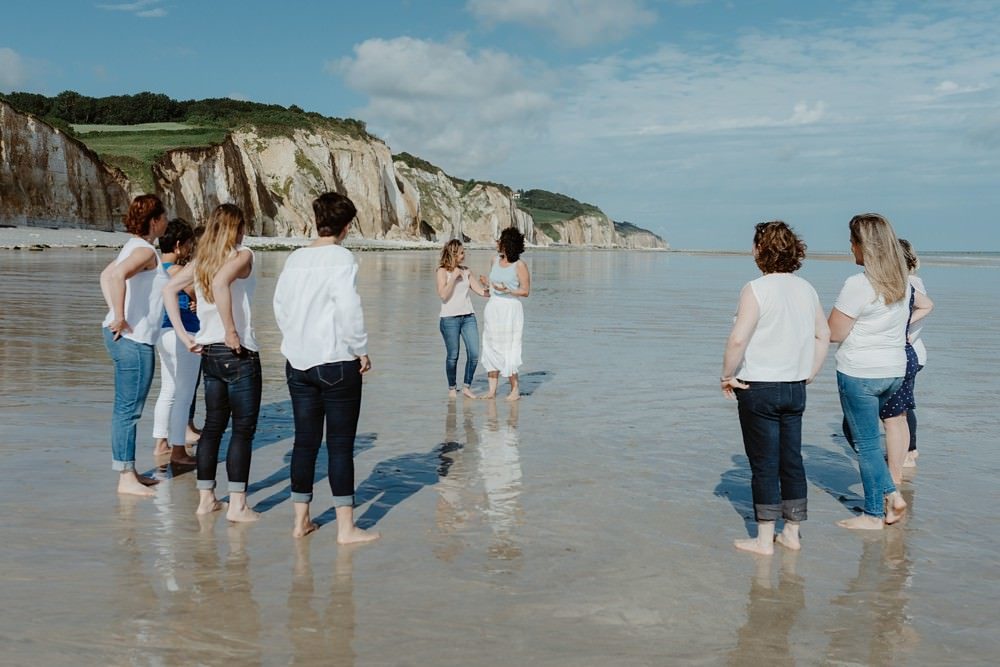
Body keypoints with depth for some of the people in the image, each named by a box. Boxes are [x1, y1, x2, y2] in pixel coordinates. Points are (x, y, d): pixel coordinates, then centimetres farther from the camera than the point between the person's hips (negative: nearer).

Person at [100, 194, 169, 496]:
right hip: (133, 338, -10)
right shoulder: (146, 250, -15)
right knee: (128, 410, -4)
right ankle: (126, 478, 2)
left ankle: (129, 472, 24)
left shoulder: (134, 247, 15)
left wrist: (115, 312, 15)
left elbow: (106, 275, 23)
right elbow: (117, 275, -32)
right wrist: (120, 318, -26)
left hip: (124, 336, 10)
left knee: (125, 409, 15)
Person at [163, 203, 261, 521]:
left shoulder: (201, 260, 10)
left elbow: (169, 289, 7)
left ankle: (206, 498, 20)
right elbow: (220, 283, -29)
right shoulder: (243, 255, -10)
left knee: (213, 425, 15)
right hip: (239, 353, -7)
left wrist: (183, 335, 6)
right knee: (243, 429, 0)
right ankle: (237, 505, 2)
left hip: (209, 352, 7)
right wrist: (231, 331, -22)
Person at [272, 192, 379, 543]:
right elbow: (349, 309, -20)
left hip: (298, 362, 6)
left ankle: (301, 520, 21)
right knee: (341, 445, 1)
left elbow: (280, 305, 14)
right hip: (337, 362, -6)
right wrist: (361, 351, -9)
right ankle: (345, 527, 6)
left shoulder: (294, 259, 7)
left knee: (305, 441, 13)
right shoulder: (340, 258, -11)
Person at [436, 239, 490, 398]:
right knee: (453, 356, 1)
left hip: (468, 316, 5)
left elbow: (481, 291, 12)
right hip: (450, 318, -5)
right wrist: (454, 277, -14)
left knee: (474, 354, -2)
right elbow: (443, 294, -14)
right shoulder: (442, 271, -2)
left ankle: (467, 387, 11)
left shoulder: (466, 271, 12)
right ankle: (452, 388, 17)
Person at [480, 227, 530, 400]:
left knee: (508, 350, -4)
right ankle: (492, 390, 11)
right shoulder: (495, 260, 8)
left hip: (510, 309, -6)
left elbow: (526, 291, -8)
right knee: (490, 348, 5)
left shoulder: (519, 265, -10)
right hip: (492, 308, 6)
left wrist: (507, 290, -21)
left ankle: (515, 389, 10)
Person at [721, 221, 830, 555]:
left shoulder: (756, 289, -15)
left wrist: (727, 376, -9)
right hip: (795, 389, 6)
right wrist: (809, 373, 17)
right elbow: (823, 335, 12)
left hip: (759, 389, -6)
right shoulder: (806, 289, 6)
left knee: (764, 465, 2)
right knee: (792, 460, 13)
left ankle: (764, 540, 10)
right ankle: (792, 533, 22)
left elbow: (738, 340, -21)